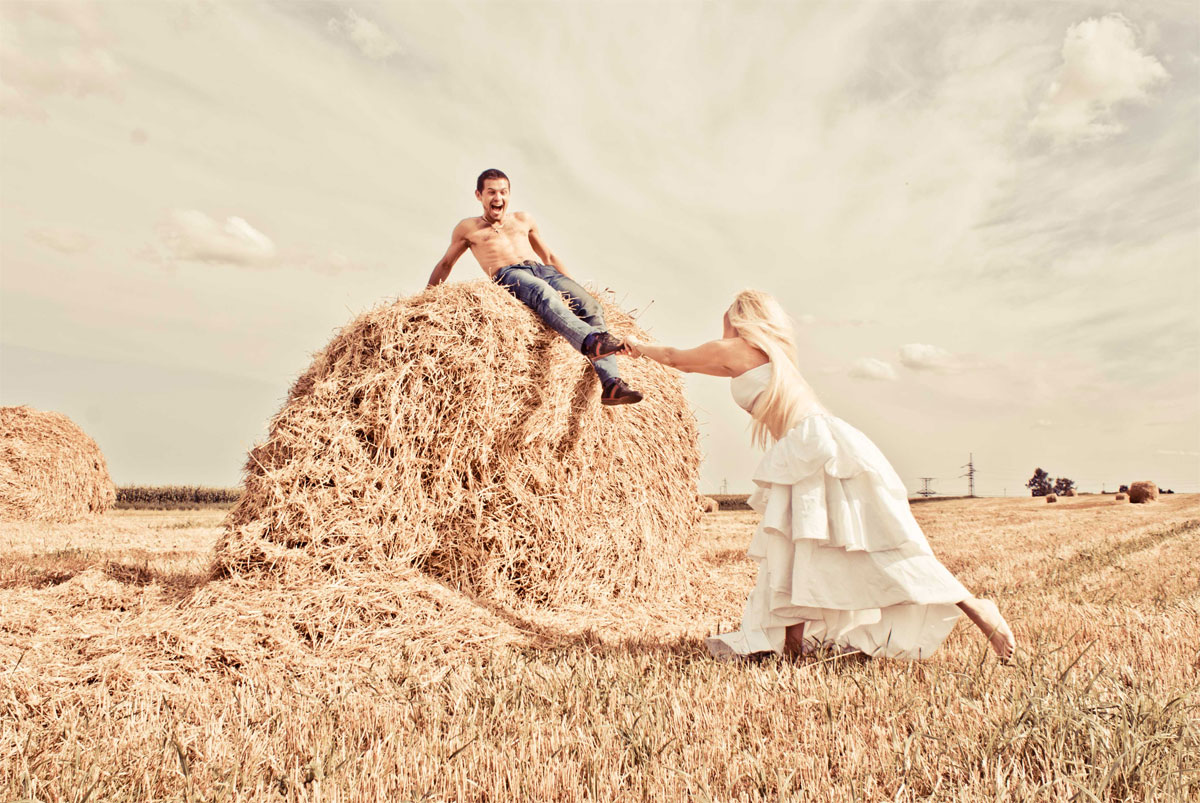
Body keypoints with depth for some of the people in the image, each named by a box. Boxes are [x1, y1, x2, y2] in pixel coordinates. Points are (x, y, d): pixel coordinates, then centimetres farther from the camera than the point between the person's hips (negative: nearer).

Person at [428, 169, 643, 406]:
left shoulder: (523, 220, 30)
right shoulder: (468, 228, 22)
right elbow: (445, 264, 30)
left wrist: (574, 287, 21)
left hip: (543, 271, 5)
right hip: (508, 274, -4)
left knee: (591, 307, -24)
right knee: (546, 296, -40)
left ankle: (611, 384, -36)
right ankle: (592, 342, -66)